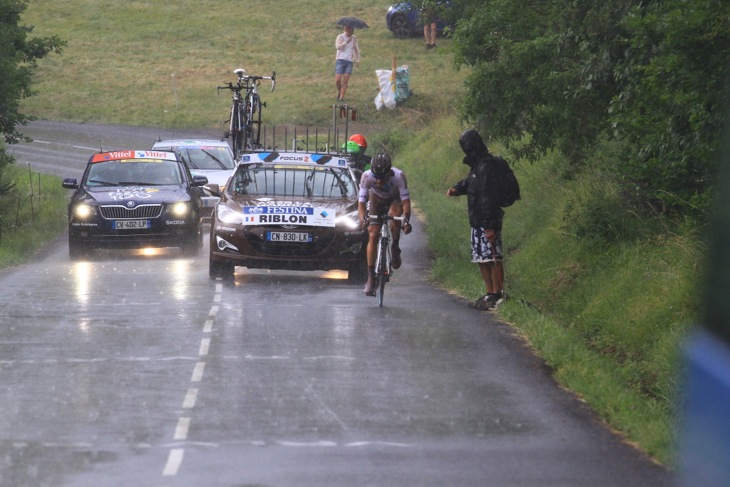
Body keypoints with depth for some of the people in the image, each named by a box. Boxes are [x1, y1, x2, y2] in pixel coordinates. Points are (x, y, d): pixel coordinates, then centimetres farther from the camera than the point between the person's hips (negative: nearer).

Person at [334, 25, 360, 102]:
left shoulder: (354, 38, 11)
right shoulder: (340, 37, -2)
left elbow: (356, 49, 23)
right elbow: (337, 47, -19)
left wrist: (357, 59, 15)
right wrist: (346, 42, -28)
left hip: (349, 61, 3)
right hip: (340, 60, -3)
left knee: (345, 81, -5)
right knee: (337, 80, -9)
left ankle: (341, 97, -1)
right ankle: (339, 92, 19)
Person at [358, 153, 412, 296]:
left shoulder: (399, 176, -35)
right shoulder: (367, 176, -32)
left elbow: (406, 201, -38)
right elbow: (361, 202, -32)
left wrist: (406, 220, -55)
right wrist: (363, 219, -52)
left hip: (394, 200, -1)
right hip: (376, 201, 1)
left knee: (394, 214, -35)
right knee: (373, 236, -13)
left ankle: (395, 248, -10)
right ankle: (371, 278, -8)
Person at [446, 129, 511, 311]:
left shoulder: (487, 166, -18)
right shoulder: (477, 165, 15)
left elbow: (489, 197, -23)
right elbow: (469, 182, 30)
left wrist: (490, 225, -26)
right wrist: (457, 188, 8)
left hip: (488, 221, -11)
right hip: (478, 221, 11)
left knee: (493, 258, -8)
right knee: (481, 259, 15)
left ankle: (498, 296, -7)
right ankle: (490, 294, 22)